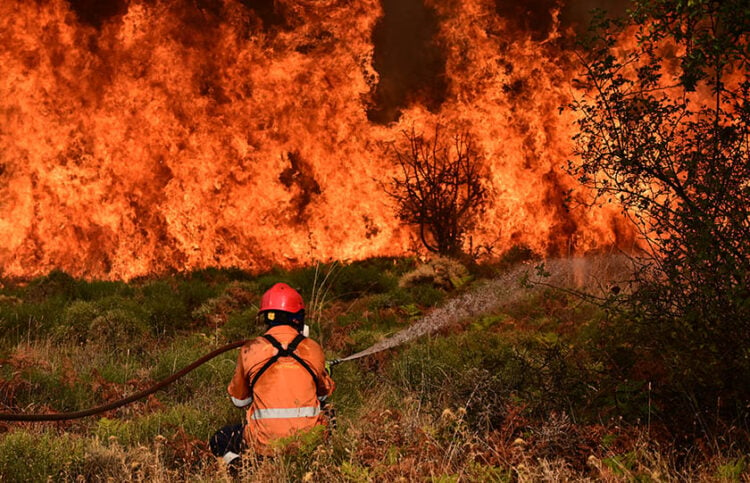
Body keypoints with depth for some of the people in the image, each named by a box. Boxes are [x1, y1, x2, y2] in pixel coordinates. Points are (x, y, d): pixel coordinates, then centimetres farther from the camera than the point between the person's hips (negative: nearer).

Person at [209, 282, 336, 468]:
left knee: (219, 441, 23)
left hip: (265, 444, -2)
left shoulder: (250, 350, -3)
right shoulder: (313, 349, 1)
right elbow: (325, 394, 18)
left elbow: (238, 400, 12)